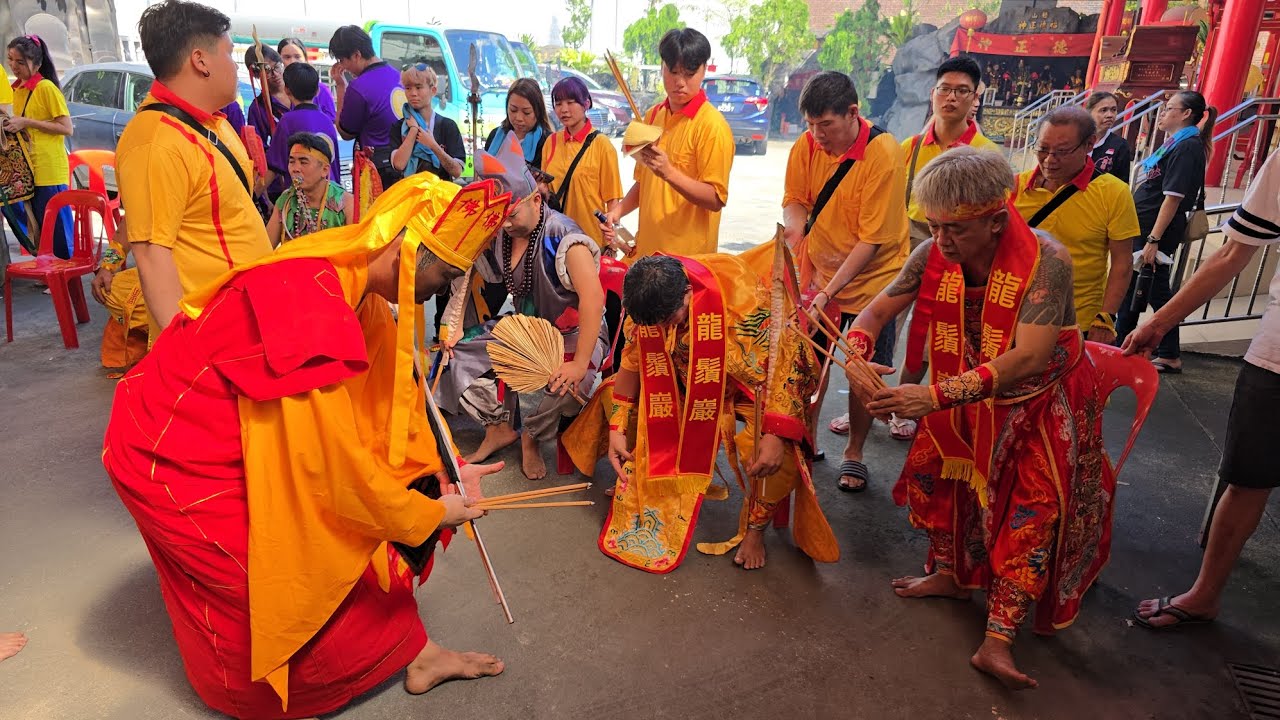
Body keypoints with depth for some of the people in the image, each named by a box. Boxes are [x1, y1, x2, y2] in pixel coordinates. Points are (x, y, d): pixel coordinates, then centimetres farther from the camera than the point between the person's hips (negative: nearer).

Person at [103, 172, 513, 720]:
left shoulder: (354, 287, -6)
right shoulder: (309, 303, -34)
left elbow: (395, 393, 2)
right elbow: (336, 458, -30)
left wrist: (442, 470, 0)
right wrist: (428, 515, -17)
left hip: (243, 440, 8)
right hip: (174, 456, -8)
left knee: (352, 534, 8)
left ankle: (413, 653, 22)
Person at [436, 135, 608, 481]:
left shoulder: (563, 238, -25)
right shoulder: (496, 235, -4)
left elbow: (593, 298, -35)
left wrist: (580, 364, -38)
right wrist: (455, 326, -12)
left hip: (571, 334, -6)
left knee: (556, 385, -35)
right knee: (457, 351, -5)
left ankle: (532, 438, 0)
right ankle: (498, 427, 11)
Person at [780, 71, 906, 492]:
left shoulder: (884, 155, -21)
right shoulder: (806, 145, -8)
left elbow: (872, 239, -21)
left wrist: (829, 290, -26)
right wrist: (794, 222, -21)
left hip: (871, 279, -3)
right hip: (818, 273, 3)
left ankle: (854, 455, 27)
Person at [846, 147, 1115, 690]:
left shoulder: (1045, 261, -32)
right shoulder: (935, 254, -17)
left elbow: (1028, 359, -40)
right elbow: (878, 309, -10)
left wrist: (937, 396, -49)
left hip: (1040, 404, -5)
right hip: (968, 396, 5)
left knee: (1032, 510, -9)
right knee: (938, 472, 9)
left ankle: (997, 641, -1)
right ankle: (950, 574, 33)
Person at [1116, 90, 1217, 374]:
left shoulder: (1188, 147, -14)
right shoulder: (1174, 143, 15)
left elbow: (1173, 197, -20)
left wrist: (1154, 239, -24)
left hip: (1156, 231, -10)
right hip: (1141, 228, 10)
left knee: (1157, 290, -2)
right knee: (1130, 287, 16)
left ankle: (1170, 356, 9)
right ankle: (1121, 343, 28)